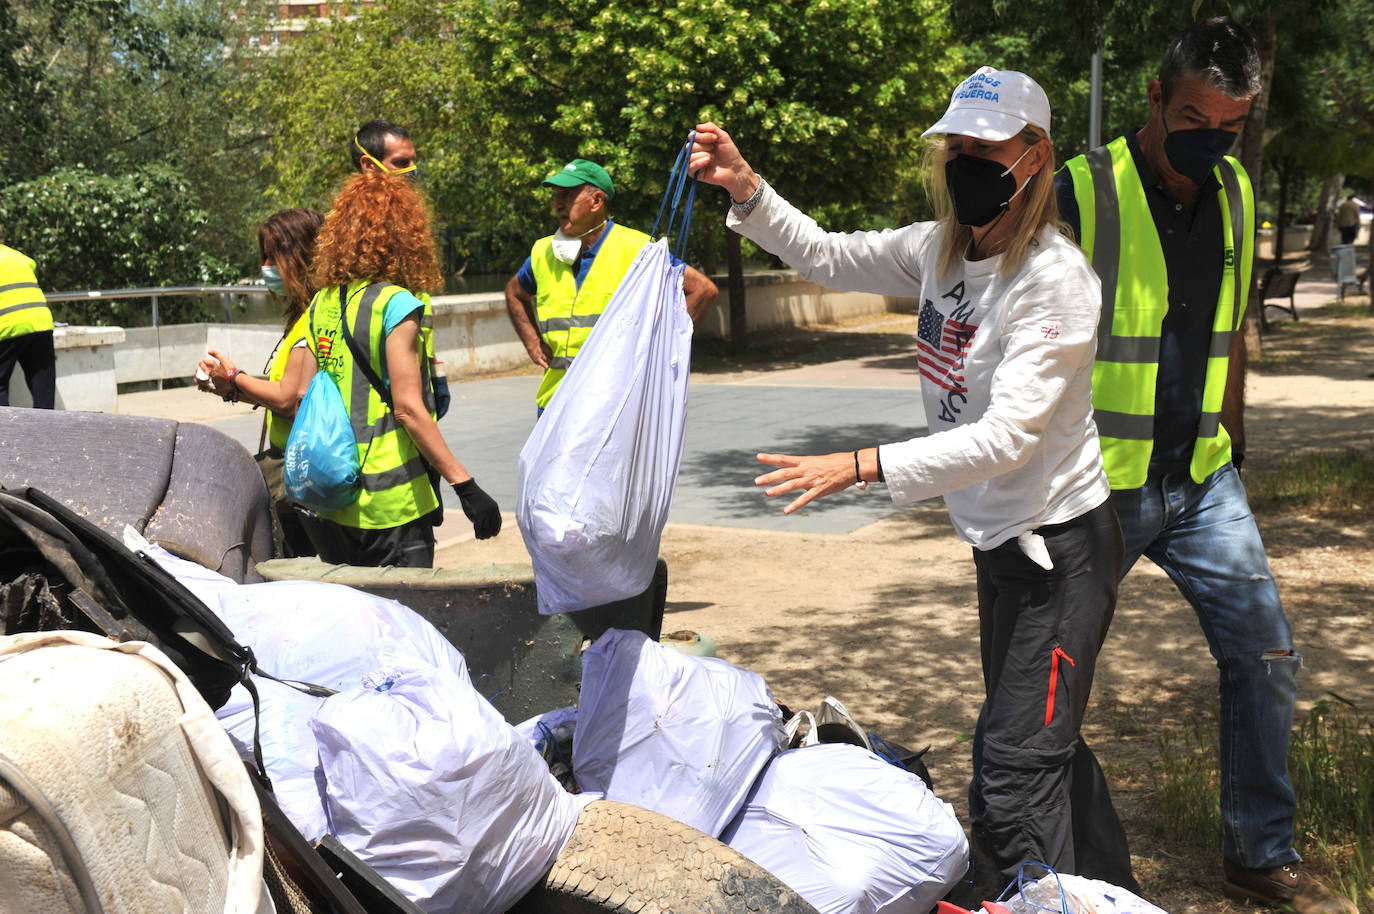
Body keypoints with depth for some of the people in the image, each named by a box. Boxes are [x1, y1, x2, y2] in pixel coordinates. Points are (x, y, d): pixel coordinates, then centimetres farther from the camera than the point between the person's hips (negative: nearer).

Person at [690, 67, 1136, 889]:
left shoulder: (1055, 280, -23)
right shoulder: (940, 250, 1)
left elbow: (1008, 438, -30)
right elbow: (828, 258, 14)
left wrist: (863, 466, -37)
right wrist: (745, 188, -1)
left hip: (1061, 550, -9)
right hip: (1001, 541, 9)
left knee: (1013, 783, -9)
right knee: (1045, 745, 23)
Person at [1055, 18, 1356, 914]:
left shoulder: (1236, 193, 7)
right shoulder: (1083, 192, -13)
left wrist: (1231, 444, 17)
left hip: (1202, 480, 6)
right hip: (1099, 483, -6)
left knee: (1267, 654, 6)